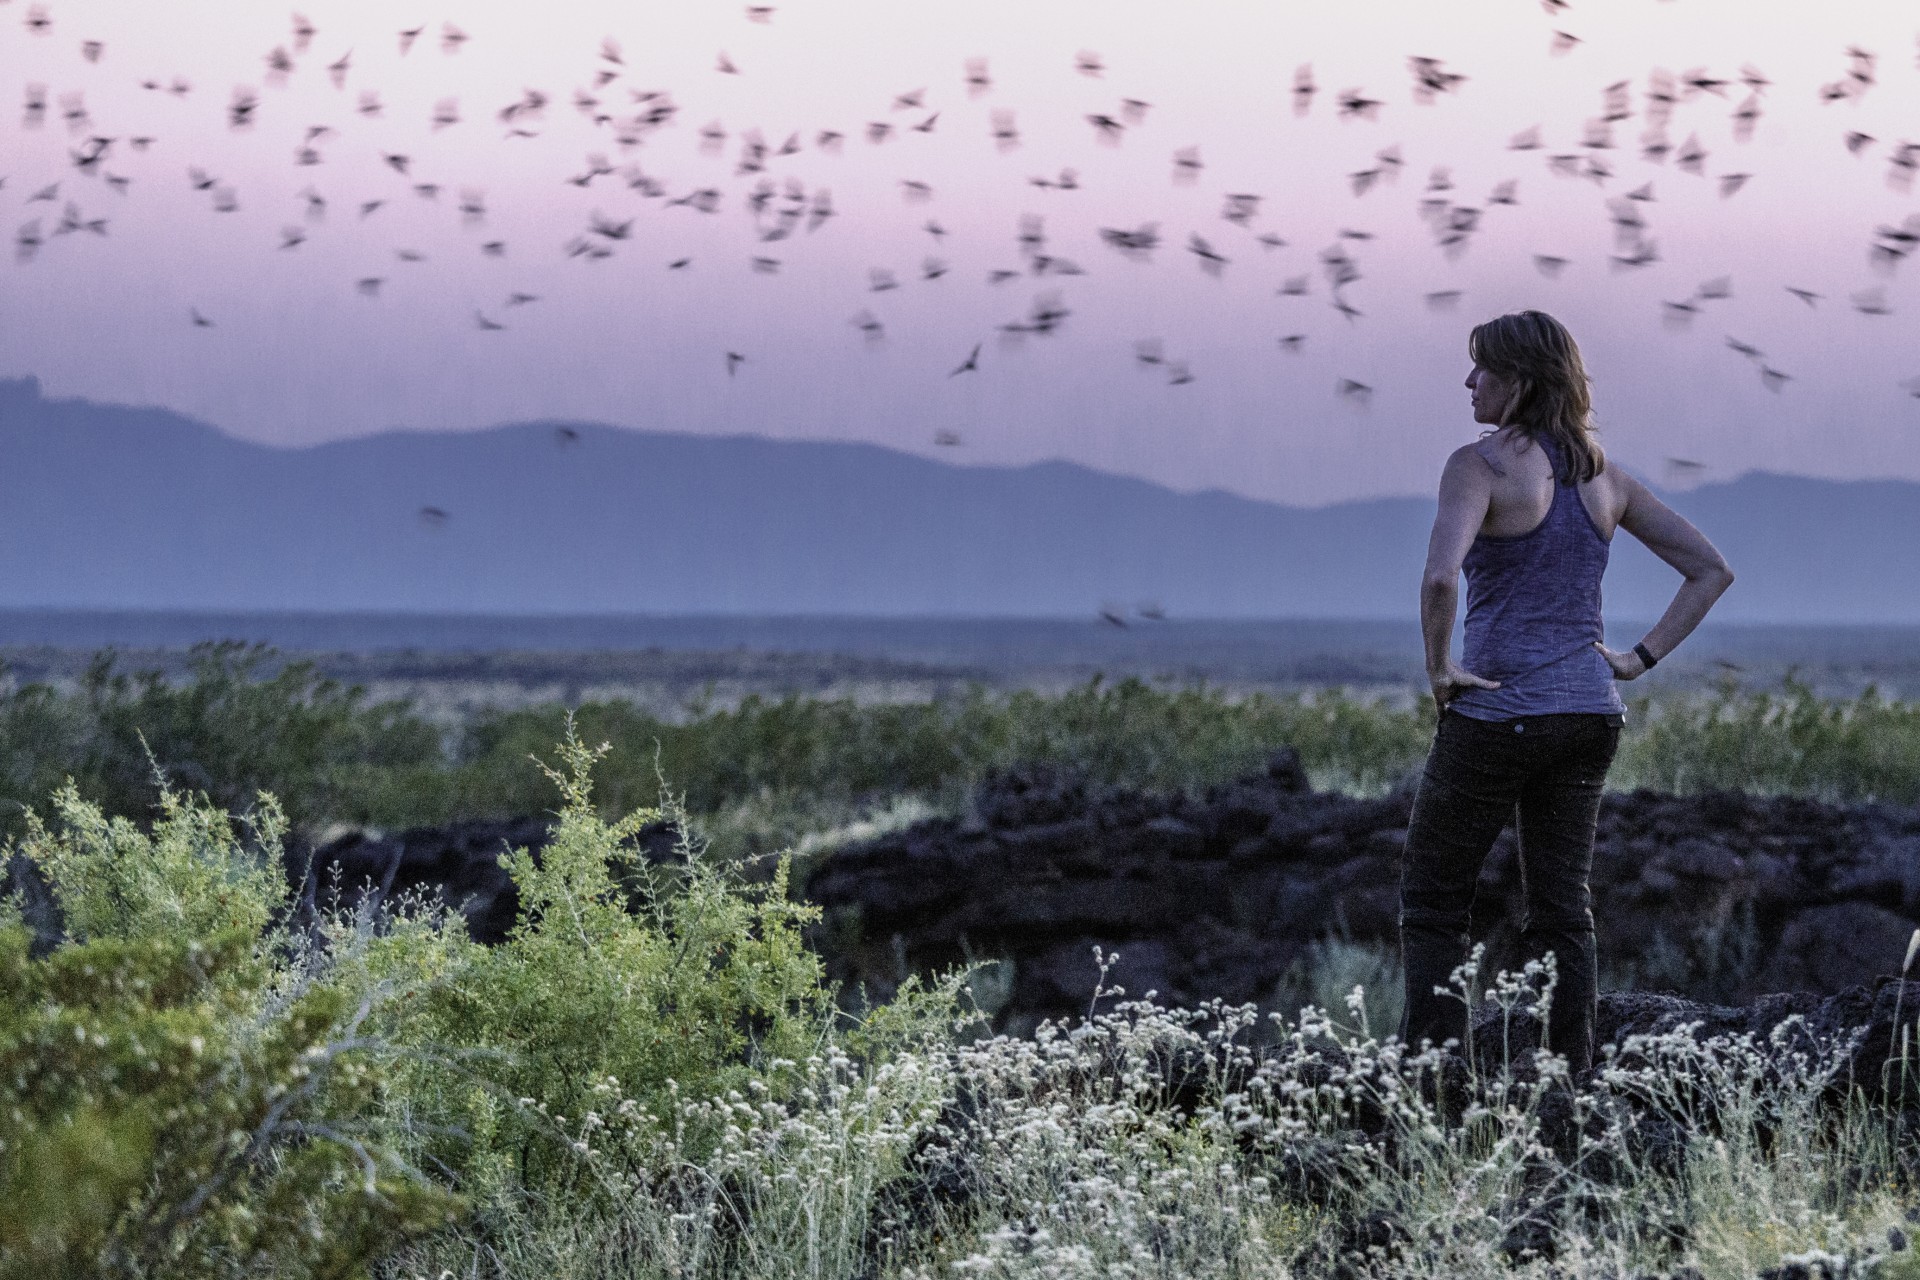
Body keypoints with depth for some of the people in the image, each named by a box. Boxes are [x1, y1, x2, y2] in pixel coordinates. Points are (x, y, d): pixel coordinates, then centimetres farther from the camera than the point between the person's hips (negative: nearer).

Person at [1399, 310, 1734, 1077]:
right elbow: (1711, 571, 11)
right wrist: (1641, 659, 7)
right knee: (1562, 911, 10)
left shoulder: (1480, 465, -12)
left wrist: (1438, 667, -13)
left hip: (1498, 716, -6)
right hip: (1589, 714, 6)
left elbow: (1441, 577, -28)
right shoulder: (1603, 476, 8)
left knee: (1431, 901, 7)